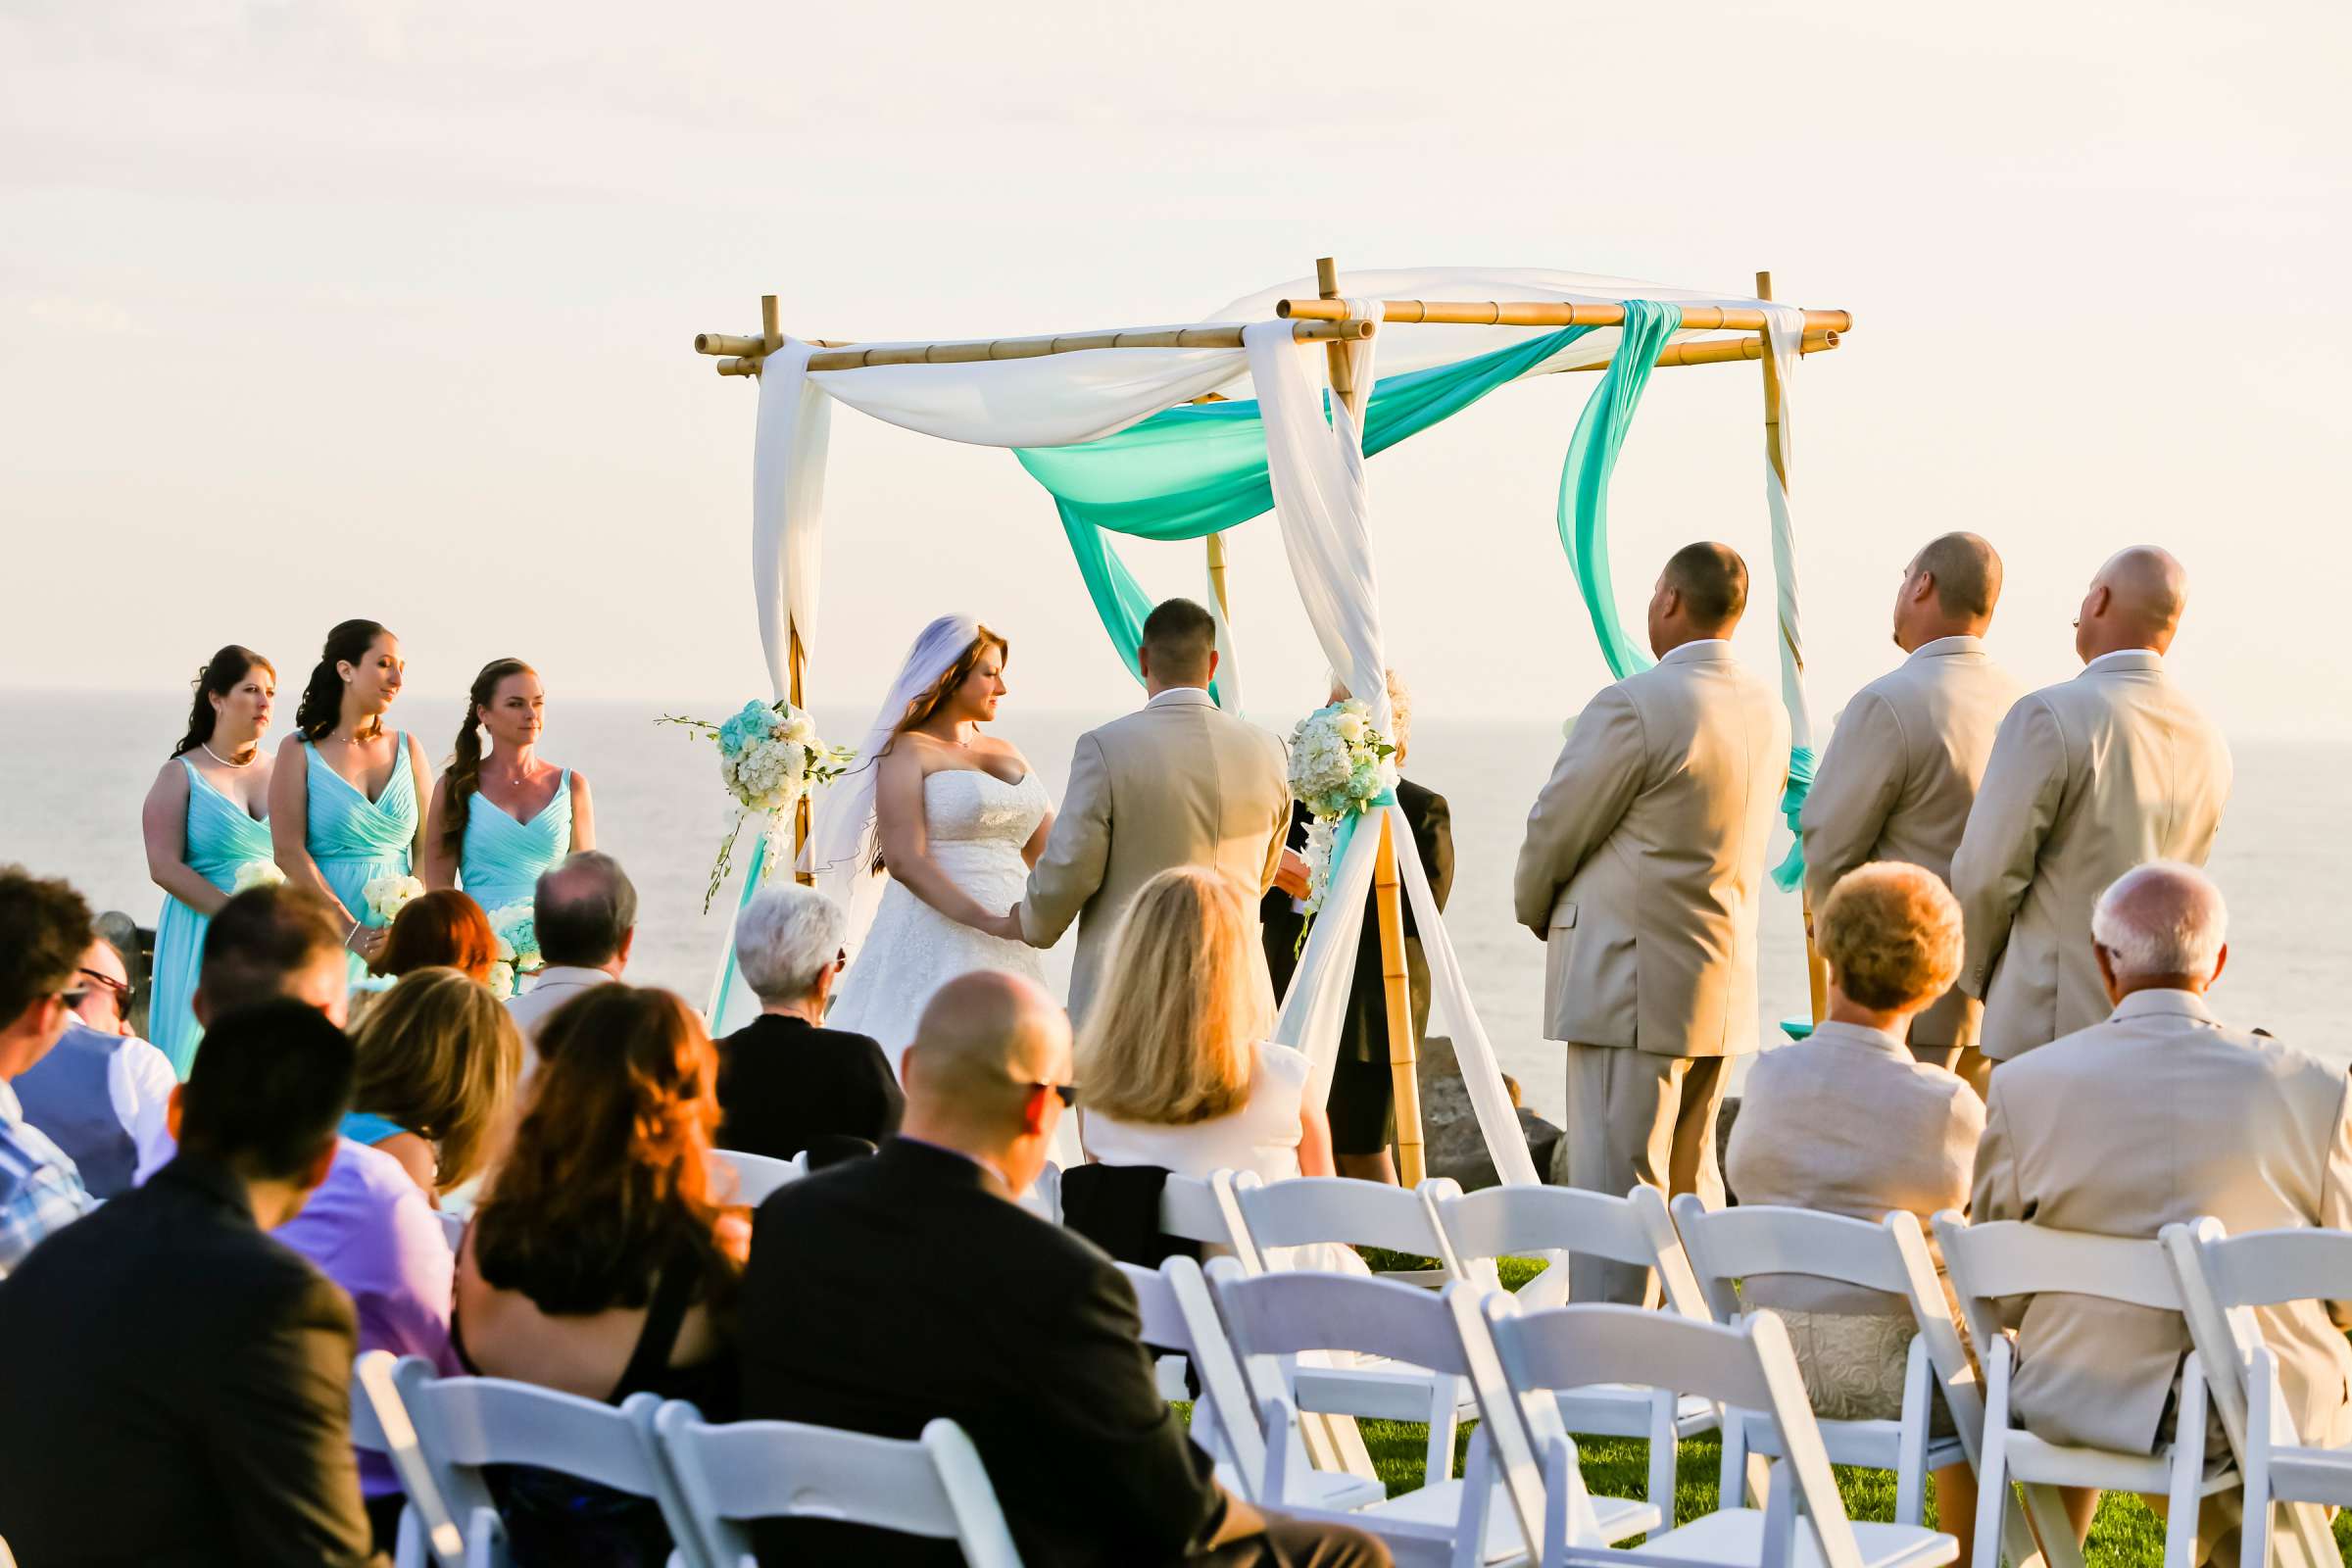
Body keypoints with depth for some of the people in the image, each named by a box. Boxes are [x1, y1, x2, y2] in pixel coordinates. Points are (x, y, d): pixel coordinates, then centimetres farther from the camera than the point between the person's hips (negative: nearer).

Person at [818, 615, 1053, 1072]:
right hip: (933, 943, -6)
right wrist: (985, 921, -22)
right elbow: (905, 860, -13)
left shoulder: (1007, 754, 21)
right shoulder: (907, 752, 0)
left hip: (1007, 953, 6)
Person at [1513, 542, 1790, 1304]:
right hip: (1725, 988, 8)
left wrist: (1538, 912, 11)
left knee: (1616, 1187, -5)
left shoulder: (1634, 705, -17)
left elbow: (1554, 832, -10)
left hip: (1631, 984, -8)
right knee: (1690, 1185, 17)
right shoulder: (1768, 711, 8)